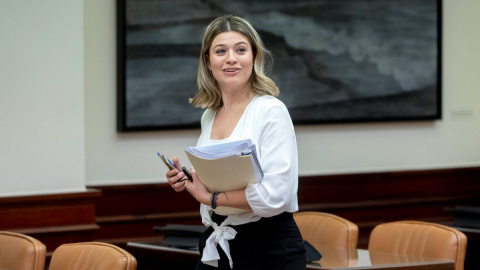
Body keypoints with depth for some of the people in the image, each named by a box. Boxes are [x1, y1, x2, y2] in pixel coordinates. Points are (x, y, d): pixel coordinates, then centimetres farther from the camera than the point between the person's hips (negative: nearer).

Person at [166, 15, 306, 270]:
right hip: (217, 248, 6)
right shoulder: (209, 117, 8)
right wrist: (186, 182, 3)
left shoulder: (271, 111, -12)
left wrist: (211, 196, -13)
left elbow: (274, 196, -21)